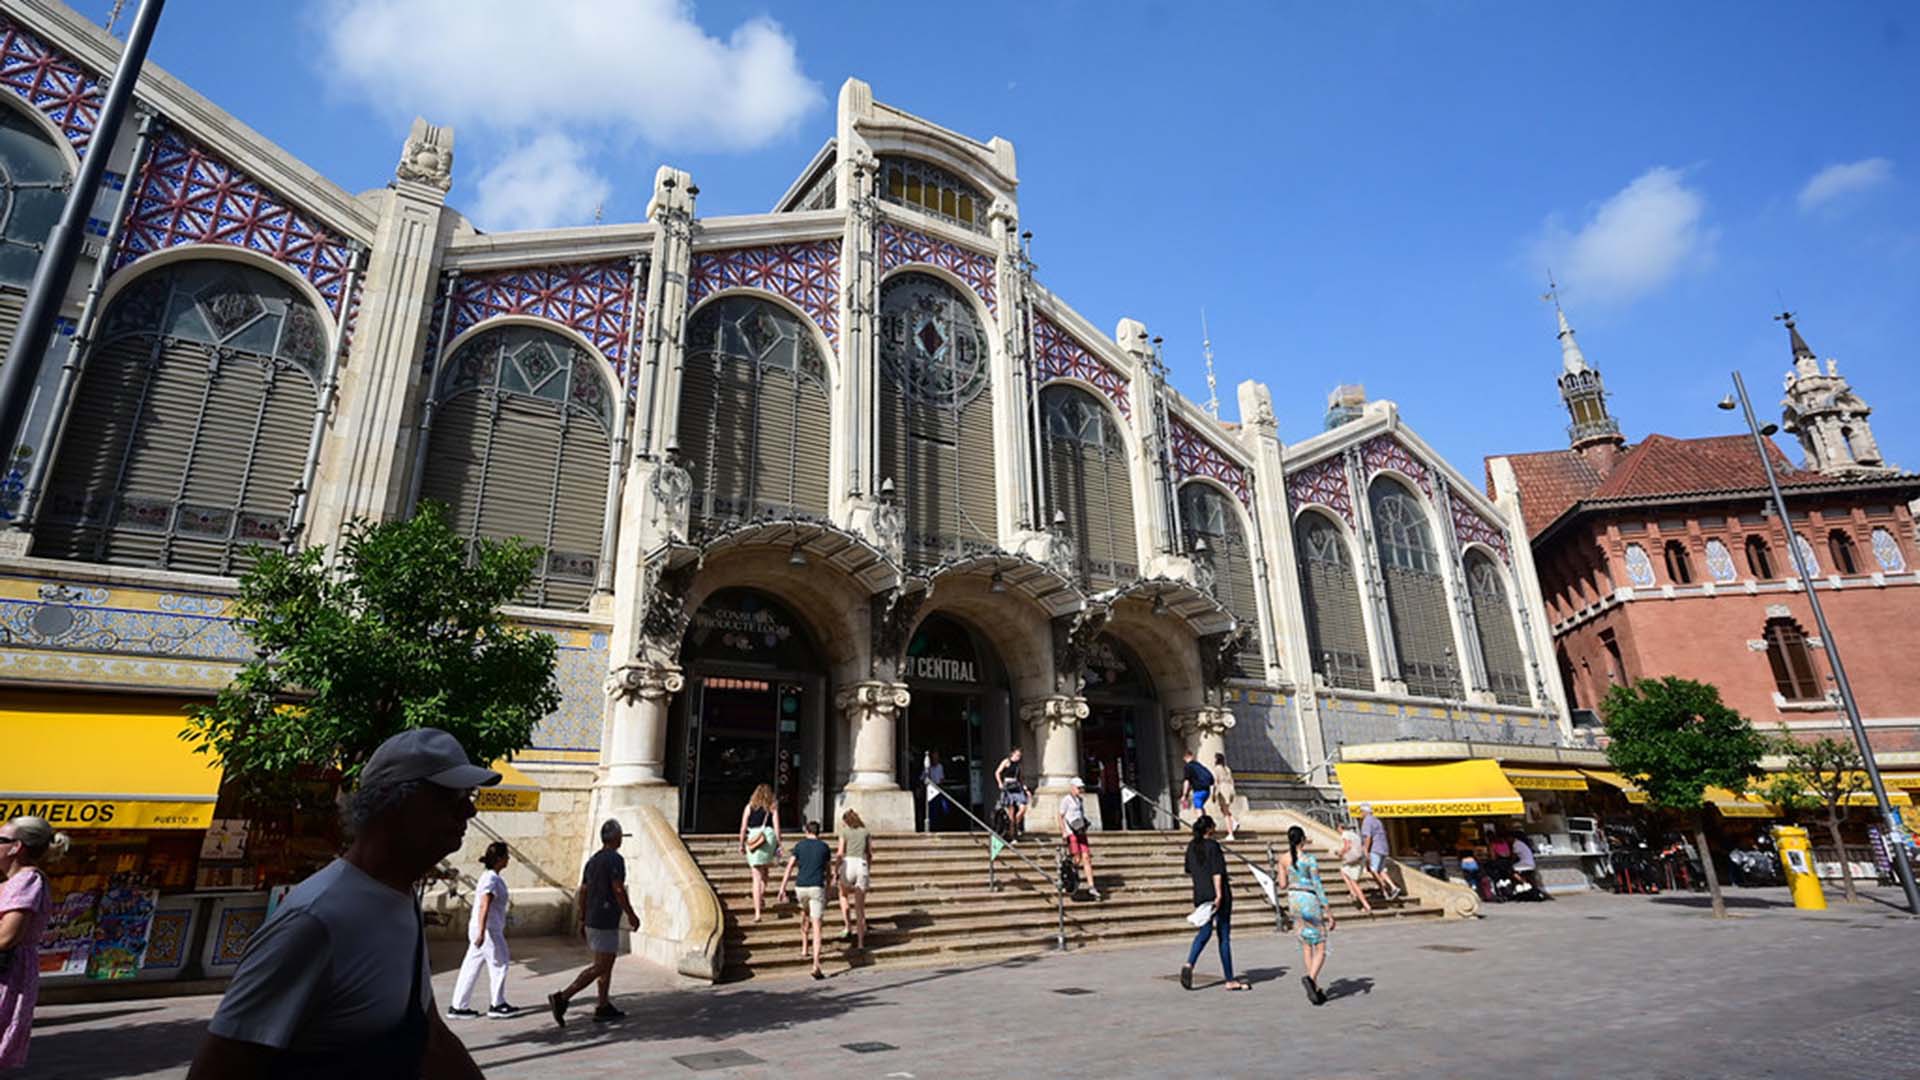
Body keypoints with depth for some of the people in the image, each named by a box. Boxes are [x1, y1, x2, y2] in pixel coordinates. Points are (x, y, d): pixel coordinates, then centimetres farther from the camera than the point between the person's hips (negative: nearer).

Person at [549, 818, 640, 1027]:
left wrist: (582, 921, 19)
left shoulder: (592, 860, 12)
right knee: (599, 967, -6)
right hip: (606, 923, -9)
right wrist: (631, 915, -10)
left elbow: (582, 893, 13)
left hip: (592, 921, 9)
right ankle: (562, 997, -12)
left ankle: (604, 1007, 16)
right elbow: (619, 891, -19)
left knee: (607, 964, 14)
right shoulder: (615, 859, -15)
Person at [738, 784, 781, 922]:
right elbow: (777, 827, -1)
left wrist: (741, 844, 11)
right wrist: (779, 845, 2)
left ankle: (757, 912, -3)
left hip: (753, 840, 0)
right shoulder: (773, 808, 6)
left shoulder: (749, 807, 8)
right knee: (765, 870, 26)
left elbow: (743, 827, 4)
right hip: (769, 839, 0)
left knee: (757, 877, 3)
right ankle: (762, 895, 7)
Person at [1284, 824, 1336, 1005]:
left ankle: (1315, 988, 14)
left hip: (1293, 899, 6)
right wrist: (1328, 911, -11)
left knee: (1306, 947, 14)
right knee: (1320, 949, 1)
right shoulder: (1310, 859, -15)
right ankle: (1310, 978, -23)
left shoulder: (1284, 858, 2)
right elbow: (1318, 886, -15)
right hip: (1310, 901, -6)